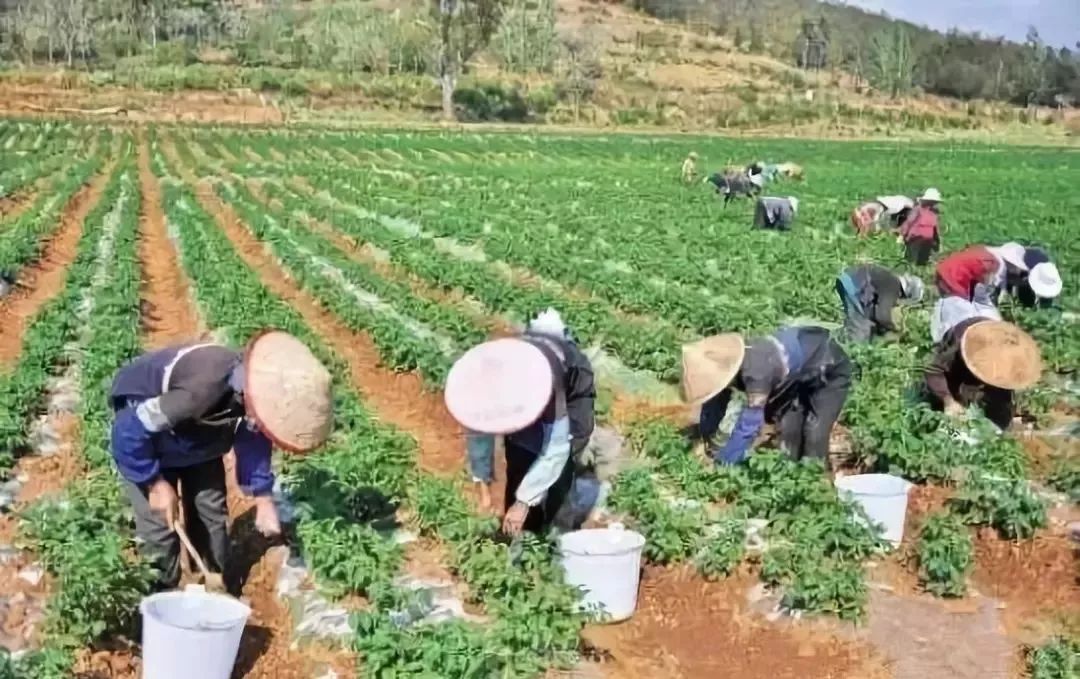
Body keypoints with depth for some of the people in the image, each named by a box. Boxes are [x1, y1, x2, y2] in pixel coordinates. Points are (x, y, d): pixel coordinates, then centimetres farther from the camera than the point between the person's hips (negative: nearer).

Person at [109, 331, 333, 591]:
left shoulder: (254, 385, -24)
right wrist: (156, 483, -24)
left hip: (197, 431, 6)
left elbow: (253, 439, -3)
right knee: (159, 526, -9)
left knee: (211, 514, 6)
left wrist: (263, 498, -5)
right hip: (143, 429, -6)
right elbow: (130, 430, -34)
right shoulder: (201, 392, -45)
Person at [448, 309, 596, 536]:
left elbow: (555, 450, -43)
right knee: (518, 469, -7)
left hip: (573, 389, -4)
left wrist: (523, 503, -42)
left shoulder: (545, 382, -47)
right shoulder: (480, 383, -33)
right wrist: (483, 484, -14)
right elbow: (478, 434, -14)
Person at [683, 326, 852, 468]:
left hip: (829, 371, -8)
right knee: (788, 431, 6)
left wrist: (723, 463, -32)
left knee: (814, 437, -14)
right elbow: (715, 404, -3)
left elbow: (749, 424, -40)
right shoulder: (728, 364, -18)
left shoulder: (756, 373, -43)